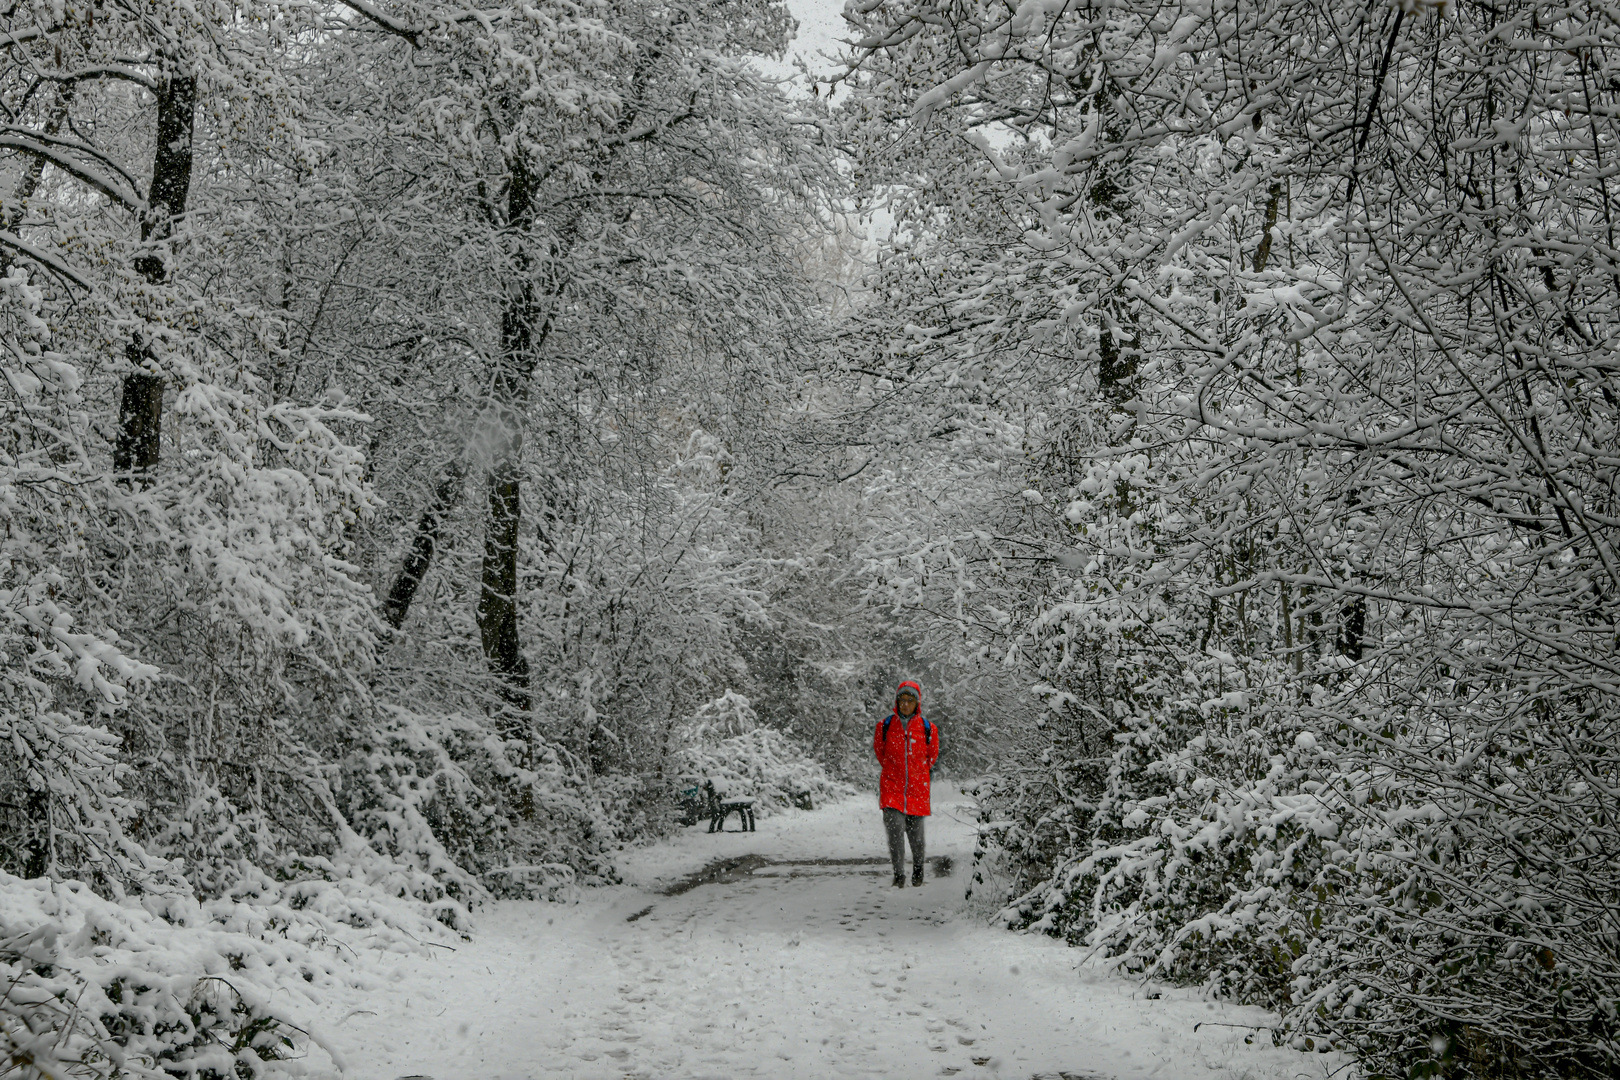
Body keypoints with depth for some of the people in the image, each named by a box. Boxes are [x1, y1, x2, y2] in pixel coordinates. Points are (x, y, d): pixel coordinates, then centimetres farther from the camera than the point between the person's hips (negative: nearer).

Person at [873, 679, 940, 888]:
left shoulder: (928, 728, 1)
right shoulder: (885, 725, 1)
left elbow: (932, 755, 17)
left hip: (917, 788, 0)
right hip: (892, 786, 0)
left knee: (915, 831, 7)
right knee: (895, 828, -14)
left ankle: (918, 871, 32)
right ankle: (899, 876, -8)